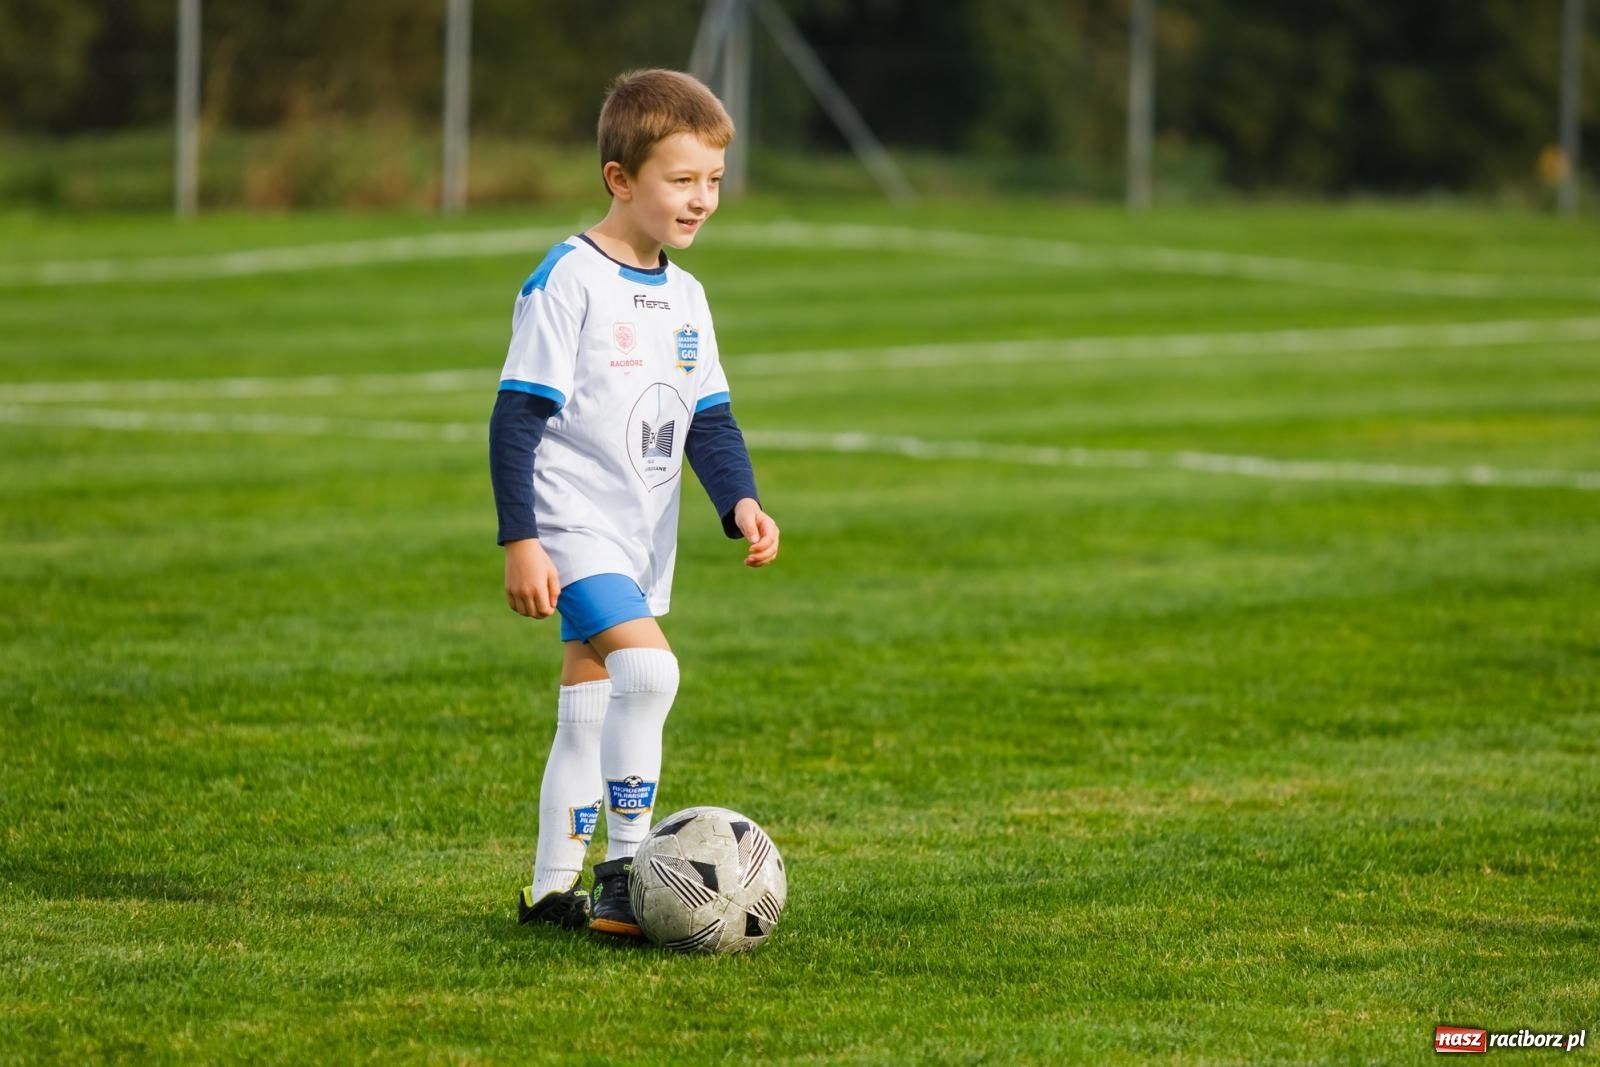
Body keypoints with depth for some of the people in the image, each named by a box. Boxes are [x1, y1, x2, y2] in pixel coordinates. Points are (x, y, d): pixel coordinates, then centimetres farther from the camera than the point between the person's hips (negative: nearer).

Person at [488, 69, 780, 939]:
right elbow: (516, 418, -14)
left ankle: (553, 890, 19)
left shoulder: (684, 297, 11)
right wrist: (520, 541, -18)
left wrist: (740, 501, -3)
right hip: (574, 527, -8)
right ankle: (623, 868, -20)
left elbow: (710, 418, 16)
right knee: (648, 666, -25)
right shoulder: (567, 283, -13)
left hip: (642, 538, 8)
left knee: (588, 714, 12)